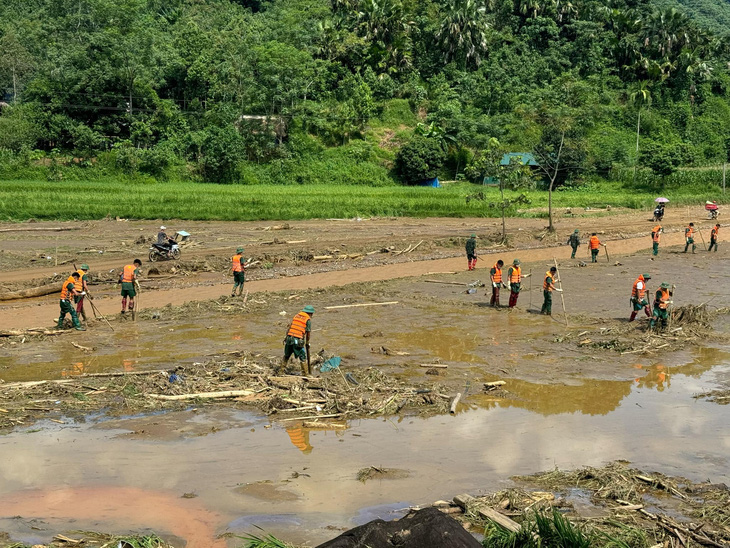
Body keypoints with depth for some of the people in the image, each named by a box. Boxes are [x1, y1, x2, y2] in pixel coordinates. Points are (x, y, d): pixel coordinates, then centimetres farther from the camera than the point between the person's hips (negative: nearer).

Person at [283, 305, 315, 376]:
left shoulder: (296, 316, 16)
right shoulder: (308, 320, 1)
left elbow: (289, 327, 13)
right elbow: (308, 333, 2)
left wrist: (286, 337, 18)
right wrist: (307, 342, 15)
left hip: (289, 338, 5)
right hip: (298, 341, -5)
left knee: (286, 355, 20)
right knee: (302, 357, 5)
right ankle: (305, 373, 7)